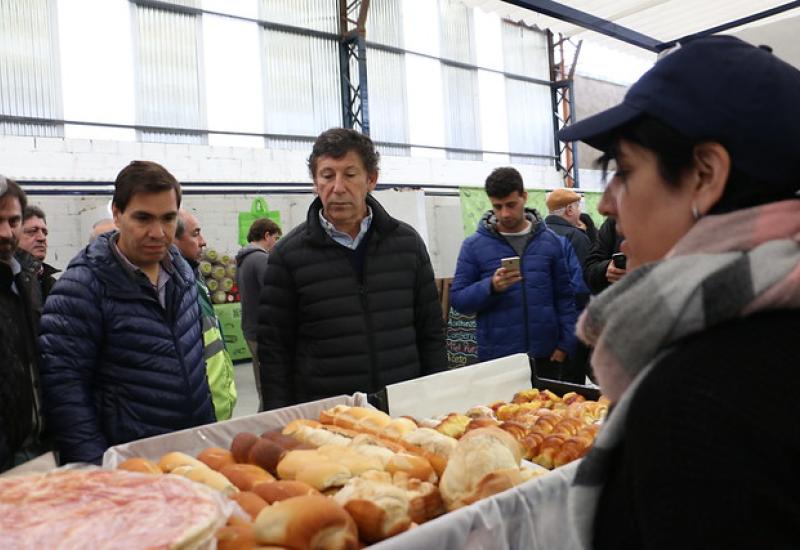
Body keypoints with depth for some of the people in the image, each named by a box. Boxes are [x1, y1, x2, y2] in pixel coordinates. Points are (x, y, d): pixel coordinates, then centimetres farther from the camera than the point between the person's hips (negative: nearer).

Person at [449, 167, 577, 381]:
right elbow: (457, 298, -4)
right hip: (497, 357, -2)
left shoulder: (550, 240, 3)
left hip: (546, 354, 2)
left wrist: (565, 344, 0)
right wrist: (491, 287, -20)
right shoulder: (474, 245, -3)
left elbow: (564, 296, 7)